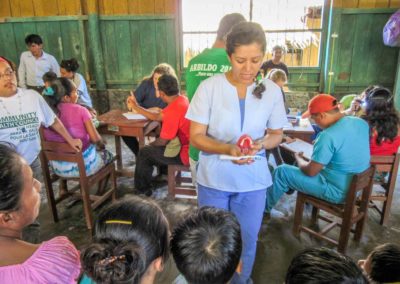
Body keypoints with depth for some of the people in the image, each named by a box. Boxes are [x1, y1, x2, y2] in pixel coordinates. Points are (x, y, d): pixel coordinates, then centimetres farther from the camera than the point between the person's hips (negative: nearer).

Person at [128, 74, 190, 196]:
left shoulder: (173, 110, -26)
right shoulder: (182, 99, 3)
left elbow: (162, 141, -16)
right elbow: (157, 117, 13)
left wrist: (150, 144, 6)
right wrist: (136, 106, 15)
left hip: (188, 154, -9)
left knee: (144, 153, 6)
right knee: (155, 145, 27)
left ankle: (142, 189, 24)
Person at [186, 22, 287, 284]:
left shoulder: (272, 90, -7)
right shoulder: (209, 87, -14)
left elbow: (277, 134, 4)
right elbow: (196, 137, -11)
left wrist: (260, 144, -19)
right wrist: (228, 149, -29)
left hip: (253, 180, 2)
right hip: (214, 179, -1)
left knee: (247, 241, 19)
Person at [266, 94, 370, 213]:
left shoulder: (329, 136, -29)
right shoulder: (361, 123, -3)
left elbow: (310, 171, -19)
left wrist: (298, 158, 0)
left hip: (337, 191, -8)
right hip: (358, 185, 8)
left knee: (281, 171, 1)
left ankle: (265, 208, 22)